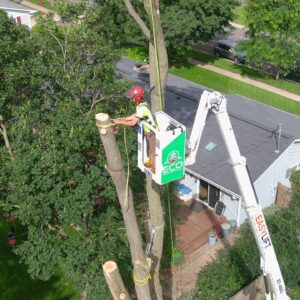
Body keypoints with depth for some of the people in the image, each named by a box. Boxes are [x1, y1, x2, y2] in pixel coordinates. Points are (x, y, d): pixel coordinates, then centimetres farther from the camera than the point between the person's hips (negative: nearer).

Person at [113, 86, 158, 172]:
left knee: (152, 150, 9)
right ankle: (151, 162, 48)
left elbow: (133, 123, -30)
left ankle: (155, 167, 27)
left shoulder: (142, 108, -31)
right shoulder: (142, 103, -2)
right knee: (149, 147, 27)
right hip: (149, 130, 9)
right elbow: (136, 115, 11)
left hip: (152, 132, -9)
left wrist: (119, 122, -22)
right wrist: (123, 118, 4)